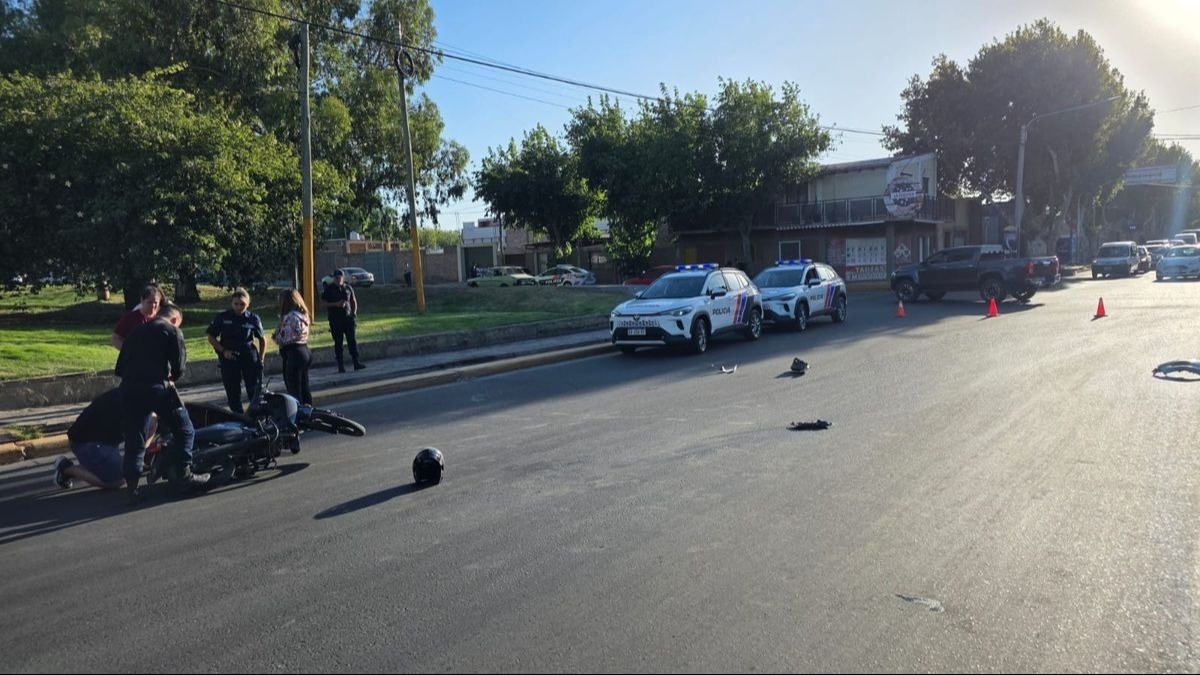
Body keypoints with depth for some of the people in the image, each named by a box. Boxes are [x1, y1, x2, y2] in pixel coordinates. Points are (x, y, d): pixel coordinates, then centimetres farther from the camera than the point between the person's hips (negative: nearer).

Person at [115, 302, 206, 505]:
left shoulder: (136, 331, 23)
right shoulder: (172, 331, 7)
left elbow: (120, 366, 20)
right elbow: (179, 365, 0)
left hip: (129, 389, 5)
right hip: (157, 387, -5)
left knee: (134, 440, 9)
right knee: (183, 430, 9)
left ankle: (132, 487, 8)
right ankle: (184, 473, 7)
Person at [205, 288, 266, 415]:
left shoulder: (253, 318, -1)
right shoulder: (223, 317, 0)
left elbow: (262, 339, 10)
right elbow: (211, 337, 8)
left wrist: (261, 358, 2)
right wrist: (223, 351, -6)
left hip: (249, 357, -1)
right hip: (229, 358, 1)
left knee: (255, 390, -2)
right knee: (233, 394, 6)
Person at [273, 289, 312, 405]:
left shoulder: (290, 317, -16)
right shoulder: (303, 314, 11)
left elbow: (283, 339, -18)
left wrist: (275, 336, 0)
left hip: (293, 354, -9)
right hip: (305, 351, 9)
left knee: (294, 391, -3)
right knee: (304, 388, 14)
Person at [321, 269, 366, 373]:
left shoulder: (348, 288, 9)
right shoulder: (329, 289, 1)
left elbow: (354, 301, 17)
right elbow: (325, 304, -1)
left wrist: (354, 313, 5)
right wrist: (336, 304, -16)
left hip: (348, 318, 2)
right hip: (335, 320, -2)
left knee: (352, 340, -1)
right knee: (338, 342, 1)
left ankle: (356, 363, 1)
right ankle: (341, 365, 6)